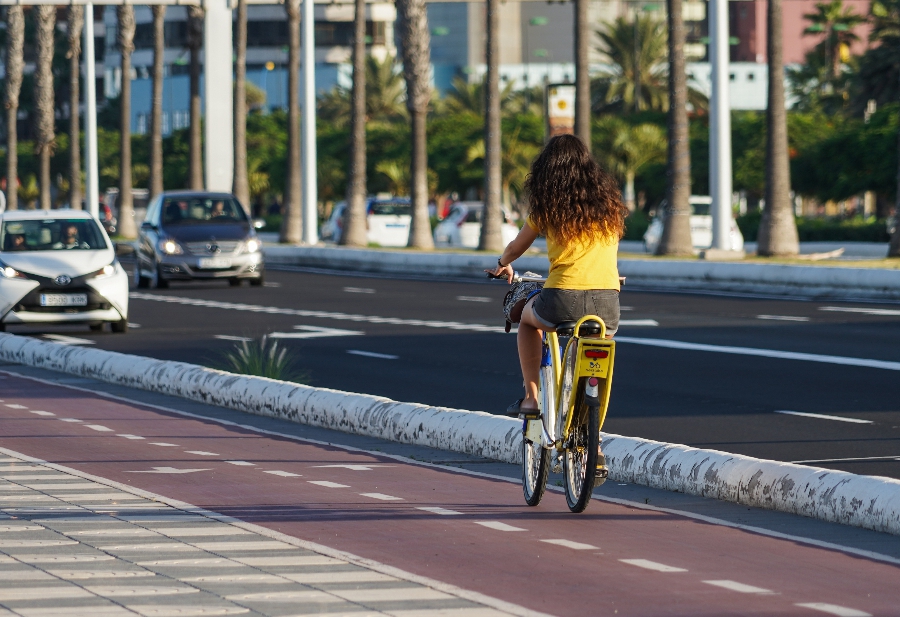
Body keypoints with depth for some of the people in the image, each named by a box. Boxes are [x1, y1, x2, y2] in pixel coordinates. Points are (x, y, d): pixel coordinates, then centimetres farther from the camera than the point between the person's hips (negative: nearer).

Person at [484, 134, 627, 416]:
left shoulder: (547, 203, 7)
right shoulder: (607, 199, 14)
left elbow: (516, 248, 21)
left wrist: (503, 264, 43)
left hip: (564, 299, -2)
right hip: (608, 303, 2)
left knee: (528, 318, 31)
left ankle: (531, 397, 23)